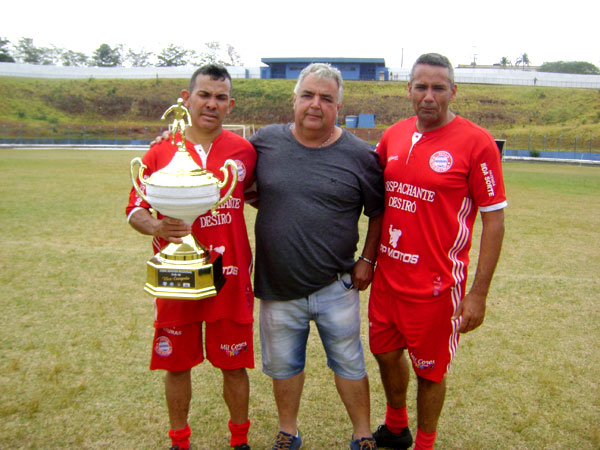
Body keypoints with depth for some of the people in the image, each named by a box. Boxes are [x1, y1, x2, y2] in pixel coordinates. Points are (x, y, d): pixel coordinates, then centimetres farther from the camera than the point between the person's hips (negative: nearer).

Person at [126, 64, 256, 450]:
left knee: (234, 366, 11)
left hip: (230, 280, 0)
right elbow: (135, 210, 2)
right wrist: (155, 226, -19)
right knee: (177, 365, 13)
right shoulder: (160, 152, 1)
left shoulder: (244, 151, 1)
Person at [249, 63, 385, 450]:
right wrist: (271, 206, 1)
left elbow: (379, 211, 5)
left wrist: (367, 260, 1)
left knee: (349, 364, 13)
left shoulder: (360, 155, -5)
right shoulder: (265, 141, -1)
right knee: (283, 366, 18)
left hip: (336, 287, -1)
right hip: (277, 288, 2)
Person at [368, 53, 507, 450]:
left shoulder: (477, 142, -12)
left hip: (436, 284, -5)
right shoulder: (394, 136, 3)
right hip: (388, 275, 6)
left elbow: (494, 220, -11)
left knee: (429, 370, 11)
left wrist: (479, 293, -13)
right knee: (386, 352, 20)